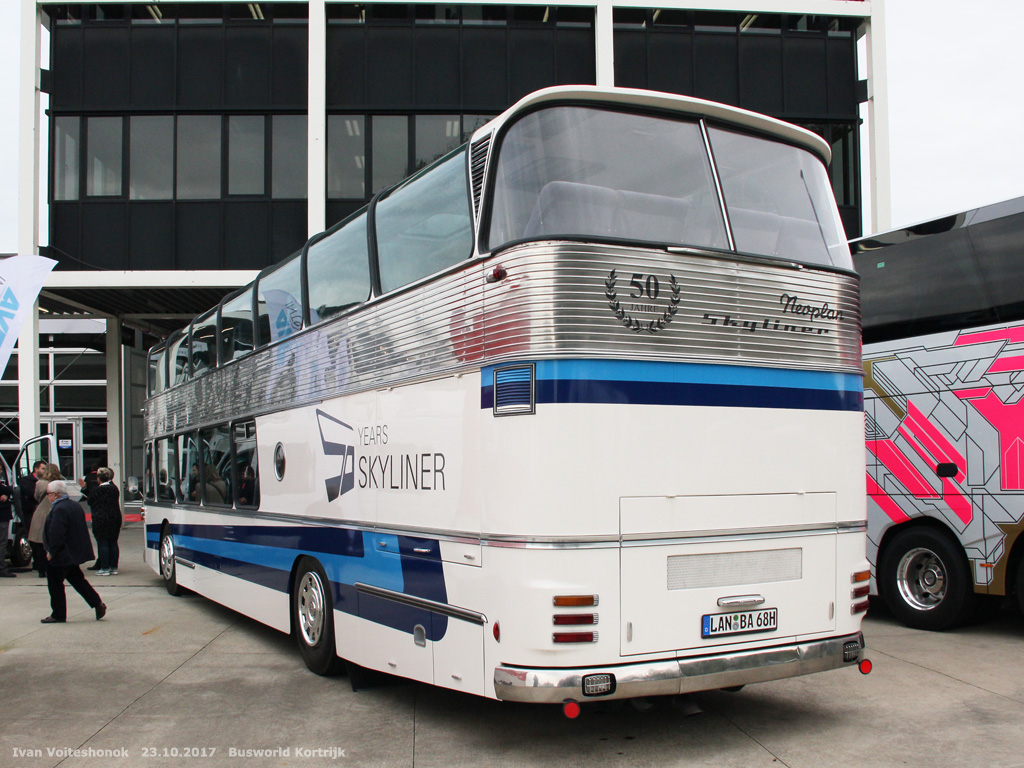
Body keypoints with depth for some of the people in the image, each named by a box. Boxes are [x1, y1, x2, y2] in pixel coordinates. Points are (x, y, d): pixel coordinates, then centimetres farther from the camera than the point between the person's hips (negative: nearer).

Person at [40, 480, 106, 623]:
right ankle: (97, 603, 10)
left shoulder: (59, 510, -22)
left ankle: (58, 615, 10)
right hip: (75, 552, 9)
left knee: (55, 584, 3)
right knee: (77, 579, 16)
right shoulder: (75, 505, 9)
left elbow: (56, 535, -25)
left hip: (61, 556, -9)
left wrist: (51, 552, -14)